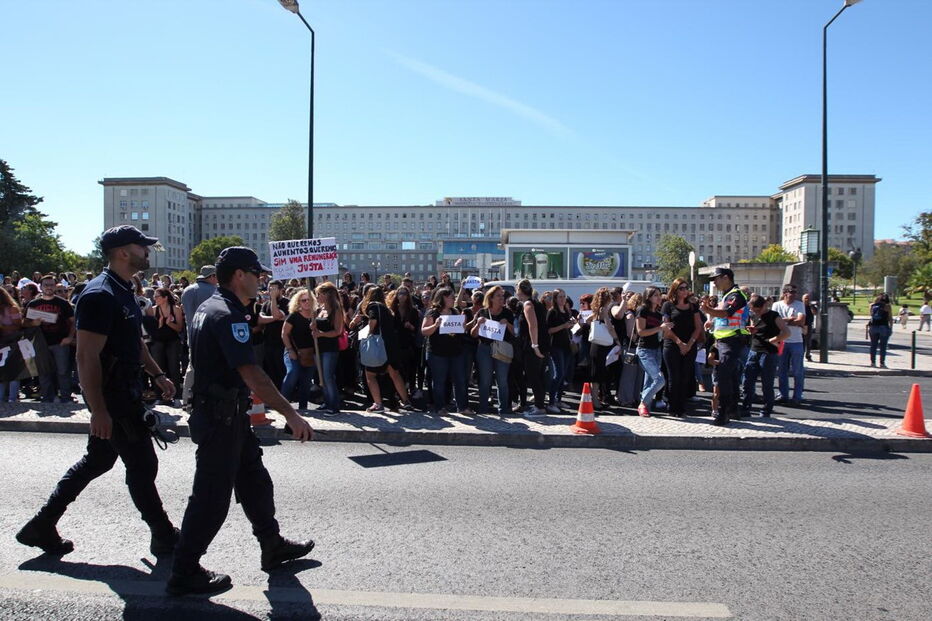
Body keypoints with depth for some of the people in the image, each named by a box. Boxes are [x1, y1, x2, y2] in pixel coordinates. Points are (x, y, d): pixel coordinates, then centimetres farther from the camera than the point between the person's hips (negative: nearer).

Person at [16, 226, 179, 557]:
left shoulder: (124, 292, 12)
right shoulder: (100, 295, -20)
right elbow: (87, 356, -24)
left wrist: (158, 375, 20)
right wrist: (98, 410, -25)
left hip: (125, 391, 10)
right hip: (110, 396, -10)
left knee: (97, 460, 19)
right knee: (142, 465, 0)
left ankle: (41, 526, 31)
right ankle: (164, 537, 15)